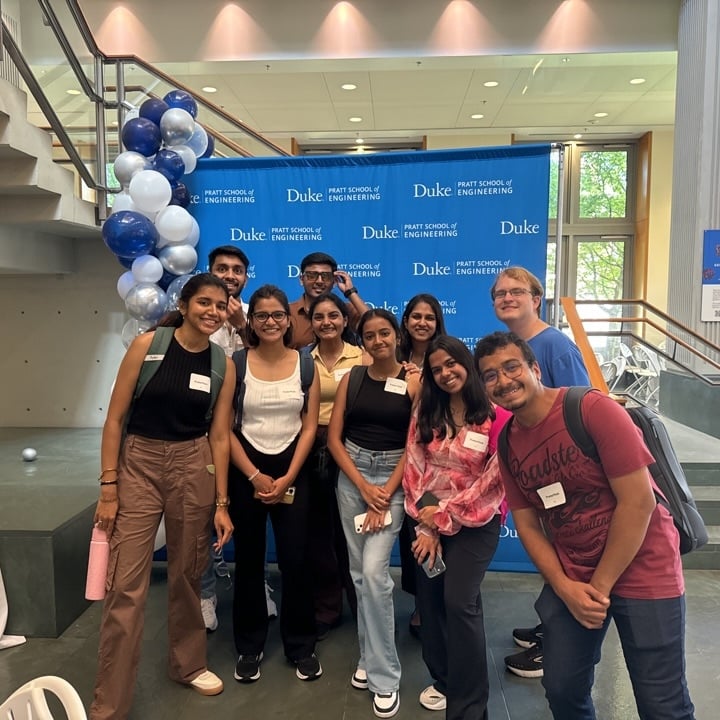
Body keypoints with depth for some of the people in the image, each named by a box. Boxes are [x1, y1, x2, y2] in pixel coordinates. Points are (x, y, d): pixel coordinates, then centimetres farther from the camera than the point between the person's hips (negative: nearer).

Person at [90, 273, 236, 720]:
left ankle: (189, 664, 39)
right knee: (127, 584, -1)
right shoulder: (147, 345, -10)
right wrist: (108, 488, -8)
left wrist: (221, 503, 0)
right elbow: (115, 419, -6)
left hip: (194, 468, 2)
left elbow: (219, 436, 1)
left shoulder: (223, 365, -1)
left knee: (188, 574, 15)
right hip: (139, 464, -2)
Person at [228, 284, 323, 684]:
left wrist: (287, 477, -8)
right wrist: (254, 476, -10)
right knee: (249, 560, 9)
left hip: (292, 471, 1)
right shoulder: (236, 362, -4)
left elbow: (309, 426, 0)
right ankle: (249, 647, 26)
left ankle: (301, 646, 21)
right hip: (246, 471, 0)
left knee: (294, 560, 2)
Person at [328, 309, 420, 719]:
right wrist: (363, 486, -8)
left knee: (375, 572, -11)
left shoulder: (414, 382, -5)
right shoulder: (351, 379, 4)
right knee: (359, 572, 9)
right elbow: (334, 438, 1)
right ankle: (370, 658, 27)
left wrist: (387, 492, -12)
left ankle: (385, 675, 4)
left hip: (393, 477, -3)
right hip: (352, 476, 4)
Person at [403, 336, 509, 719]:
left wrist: (446, 516, -11)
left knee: (459, 601, -15)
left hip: (475, 524, -4)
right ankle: (442, 679, 33)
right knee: (429, 599, 9)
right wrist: (425, 527, -6)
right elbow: (414, 469, 0)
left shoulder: (496, 417, -12)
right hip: (429, 521, 5)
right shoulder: (425, 412, 3)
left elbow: (494, 481, -13)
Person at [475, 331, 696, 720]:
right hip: (570, 576, 5)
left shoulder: (594, 409, -20)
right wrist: (565, 588, -12)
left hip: (640, 569, -4)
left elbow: (638, 502, -20)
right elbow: (527, 525, 2)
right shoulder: (507, 445, -2)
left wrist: (601, 585, -14)